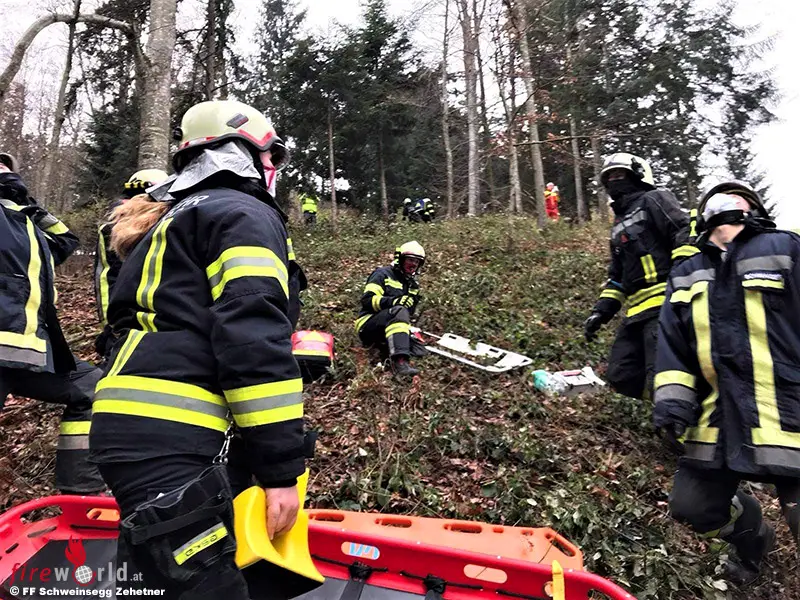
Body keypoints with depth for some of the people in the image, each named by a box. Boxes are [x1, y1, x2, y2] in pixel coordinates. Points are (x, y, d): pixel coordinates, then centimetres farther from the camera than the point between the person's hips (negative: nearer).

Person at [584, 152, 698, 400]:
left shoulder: (654, 201, 5)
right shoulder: (619, 226, 29)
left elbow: (686, 235, -12)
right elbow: (617, 276, 29)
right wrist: (602, 310, 18)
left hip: (664, 304, -9)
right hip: (637, 311, 9)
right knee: (622, 375, 4)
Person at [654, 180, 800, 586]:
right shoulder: (685, 277, 14)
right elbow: (672, 343, 12)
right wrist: (672, 398, -1)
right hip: (716, 419, 5)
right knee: (692, 506, 12)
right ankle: (751, 537, 43)